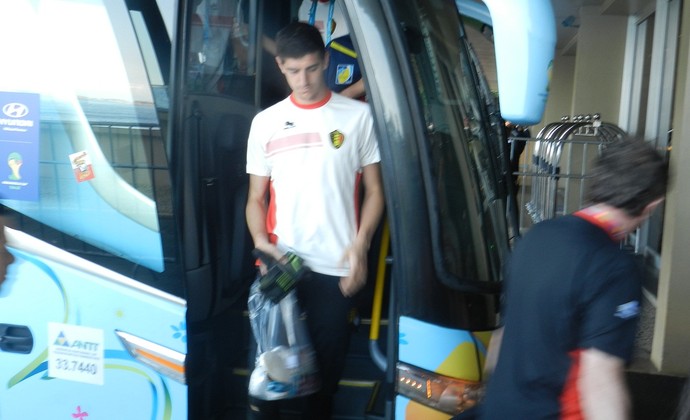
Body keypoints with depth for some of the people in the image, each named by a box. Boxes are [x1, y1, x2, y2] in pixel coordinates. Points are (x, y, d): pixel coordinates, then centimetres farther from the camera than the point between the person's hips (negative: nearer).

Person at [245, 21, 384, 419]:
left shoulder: (358, 115, 2)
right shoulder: (265, 122, 7)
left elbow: (374, 190, 3)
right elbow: (256, 198, 9)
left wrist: (360, 244, -11)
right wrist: (261, 242, -9)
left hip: (336, 266, -1)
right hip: (280, 264, 1)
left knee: (328, 360, 13)